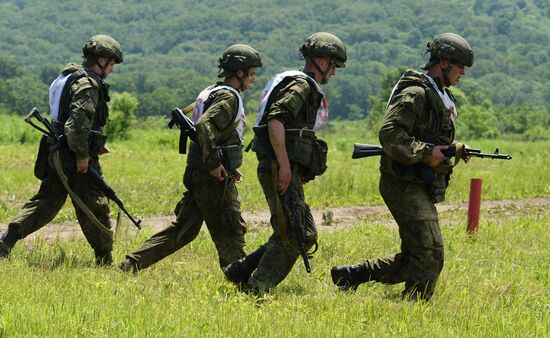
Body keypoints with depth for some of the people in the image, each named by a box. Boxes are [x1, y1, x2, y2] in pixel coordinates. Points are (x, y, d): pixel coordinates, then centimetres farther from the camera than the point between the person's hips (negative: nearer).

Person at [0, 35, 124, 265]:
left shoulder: (68, 78, 17)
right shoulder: (88, 84, -15)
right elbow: (78, 121, -26)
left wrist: (95, 144, 20)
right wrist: (82, 154, -22)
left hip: (56, 155, 9)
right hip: (76, 159, -9)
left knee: (45, 203, 14)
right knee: (95, 208, 0)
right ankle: (104, 261, 6)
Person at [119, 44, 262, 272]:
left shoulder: (211, 92, 17)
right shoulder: (228, 97, -14)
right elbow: (205, 125, -29)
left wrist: (228, 165, 24)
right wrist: (214, 162, -26)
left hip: (197, 174, 10)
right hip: (214, 177, -10)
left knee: (183, 229, 11)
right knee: (230, 232, -1)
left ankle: (133, 263, 10)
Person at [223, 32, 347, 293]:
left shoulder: (306, 87, 22)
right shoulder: (301, 84, -10)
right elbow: (275, 120, -24)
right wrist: (284, 165, -25)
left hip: (285, 171, 10)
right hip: (280, 170, -10)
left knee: (305, 235, 11)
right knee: (292, 236, -9)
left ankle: (240, 271, 13)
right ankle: (257, 288, -6)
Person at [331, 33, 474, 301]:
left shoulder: (443, 97, 17)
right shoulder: (415, 94, -15)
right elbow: (389, 134, -24)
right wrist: (425, 153, -24)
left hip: (424, 188, 10)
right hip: (406, 186, -10)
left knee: (412, 259, 12)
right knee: (429, 254, -14)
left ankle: (350, 275, 21)